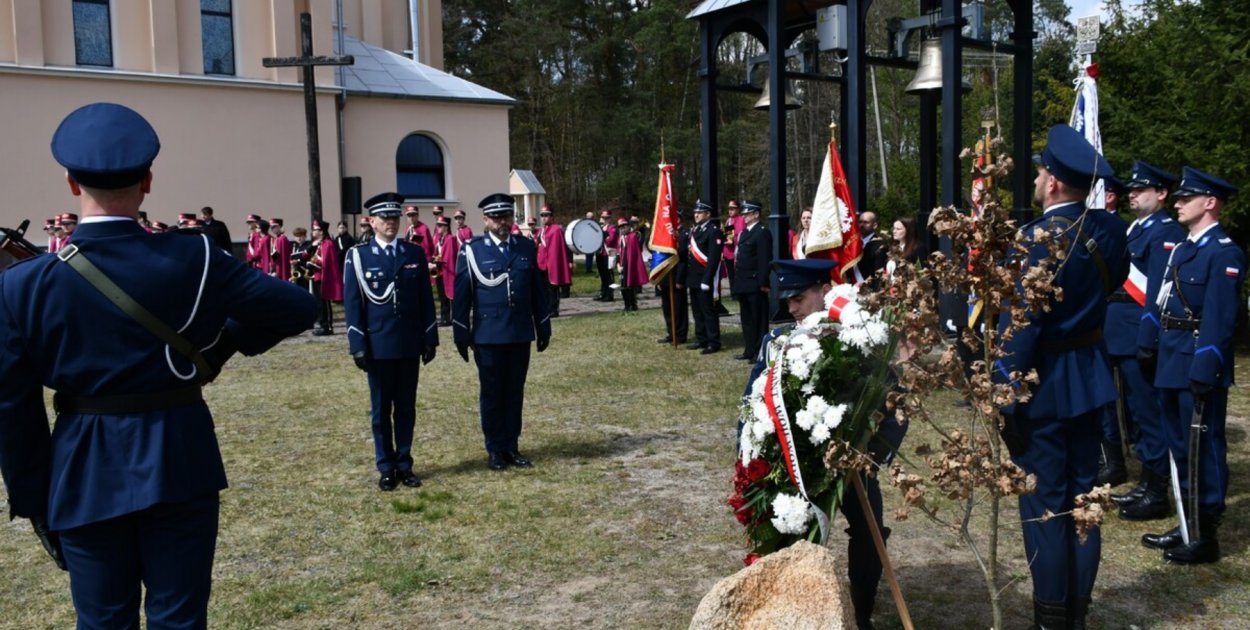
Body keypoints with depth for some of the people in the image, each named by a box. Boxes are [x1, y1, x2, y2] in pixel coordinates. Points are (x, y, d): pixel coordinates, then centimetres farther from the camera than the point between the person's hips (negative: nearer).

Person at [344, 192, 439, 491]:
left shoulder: (415, 253, 5)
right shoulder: (358, 256, -2)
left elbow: (426, 300, 7)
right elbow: (352, 304, -3)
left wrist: (430, 339, 3)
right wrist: (358, 345, -9)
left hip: (410, 344, 2)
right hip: (378, 345, -2)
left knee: (406, 408, 9)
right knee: (381, 409, 7)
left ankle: (404, 464, 19)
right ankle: (386, 468, 16)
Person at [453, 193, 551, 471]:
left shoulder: (527, 247, 6)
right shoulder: (472, 250, -3)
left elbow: (537, 290, 10)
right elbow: (462, 295, -2)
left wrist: (543, 327, 10)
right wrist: (462, 334, -4)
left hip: (520, 334, 3)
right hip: (488, 335, -3)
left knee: (515, 393, 9)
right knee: (491, 394, 6)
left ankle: (511, 447, 20)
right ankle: (495, 450, 17)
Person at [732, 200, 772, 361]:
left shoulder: (762, 232, -10)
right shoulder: (744, 232, 17)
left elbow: (765, 259, -16)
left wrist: (763, 283, -20)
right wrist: (737, 281, 15)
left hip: (755, 284, -9)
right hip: (744, 284, 9)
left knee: (759, 320, -2)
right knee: (746, 319, 14)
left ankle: (760, 352, 2)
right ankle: (749, 350, 21)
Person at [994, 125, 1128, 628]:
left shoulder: (1037, 237, -20)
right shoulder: (1110, 229, 1)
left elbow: (1019, 326, -21)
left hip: (1043, 380, -7)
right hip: (1089, 376, 7)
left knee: (1044, 502, 3)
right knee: (1082, 494, 14)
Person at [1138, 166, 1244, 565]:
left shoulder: (1224, 254, -13)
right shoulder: (1182, 247, 15)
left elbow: (1219, 318, -18)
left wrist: (1205, 371, -21)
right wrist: (1148, 342, 14)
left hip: (1198, 364, -9)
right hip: (1171, 361, 9)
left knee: (1203, 447, 0)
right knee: (1181, 446, 16)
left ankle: (1205, 536, 9)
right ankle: (1188, 525, 28)